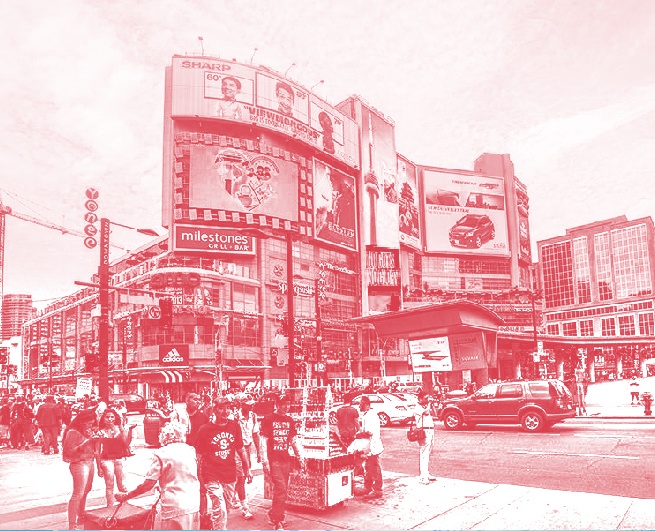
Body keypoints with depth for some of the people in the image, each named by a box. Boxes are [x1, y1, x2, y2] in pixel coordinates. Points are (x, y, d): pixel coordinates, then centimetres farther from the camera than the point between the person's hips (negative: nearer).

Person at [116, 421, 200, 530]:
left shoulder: (161, 454, -7)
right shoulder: (191, 450, 6)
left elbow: (148, 485, -9)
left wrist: (126, 496, 3)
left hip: (174, 509, -4)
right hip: (193, 508, 5)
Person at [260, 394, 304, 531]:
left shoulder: (290, 421, 10)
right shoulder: (268, 419, -7)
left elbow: (294, 441, 16)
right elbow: (263, 441, -9)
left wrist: (300, 458, 11)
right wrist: (265, 462, -13)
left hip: (286, 460, 6)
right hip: (273, 460, -6)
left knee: (283, 490, 9)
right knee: (281, 489, -10)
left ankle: (274, 516, 26)